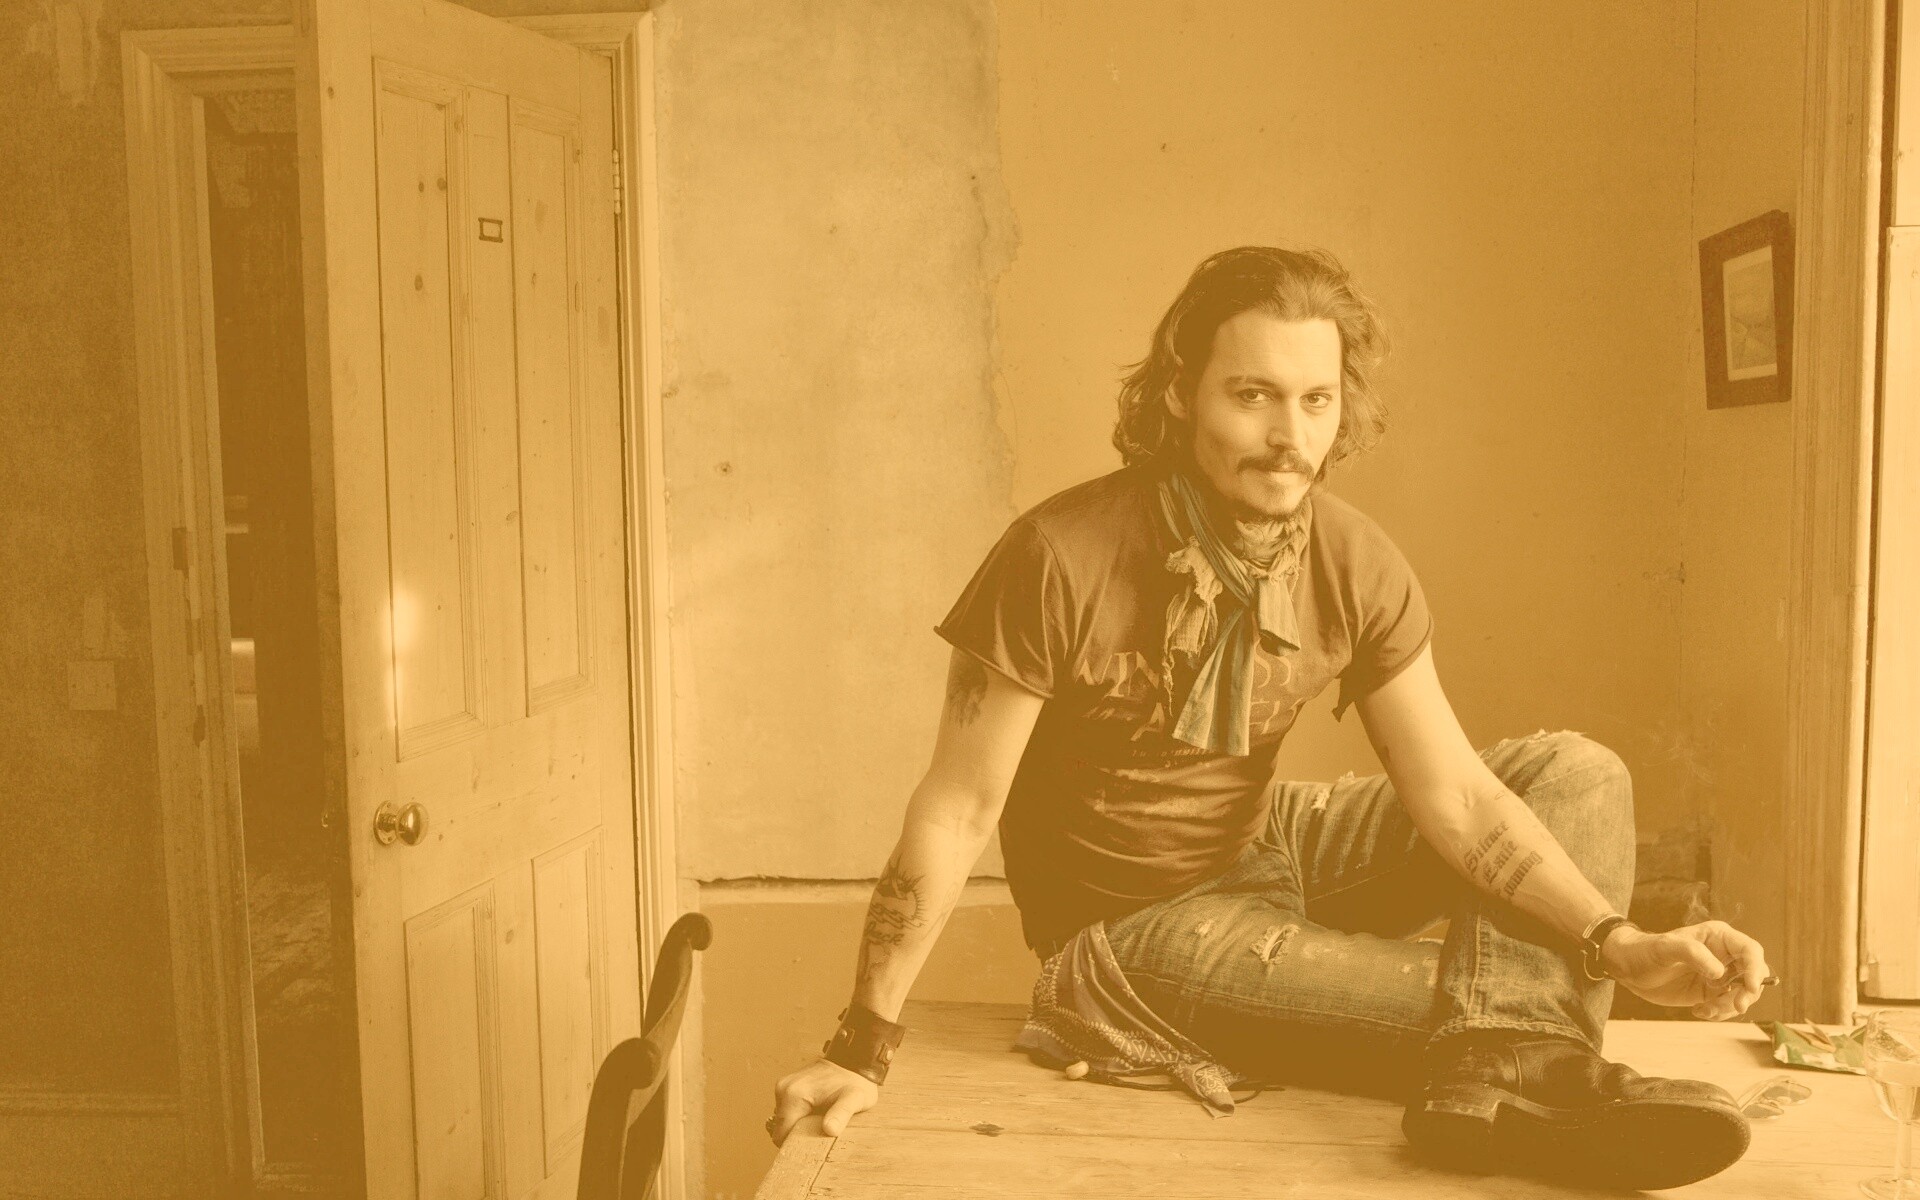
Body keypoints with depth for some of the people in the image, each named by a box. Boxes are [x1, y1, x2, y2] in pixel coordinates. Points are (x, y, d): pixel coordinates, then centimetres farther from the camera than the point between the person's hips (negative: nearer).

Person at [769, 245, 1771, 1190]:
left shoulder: (1357, 568, -11)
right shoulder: (1061, 558, -26)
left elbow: (1456, 796, -10)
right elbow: (959, 810, -21)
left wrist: (1622, 946, -24)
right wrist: (862, 1049, -19)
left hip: (1267, 851, 6)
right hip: (1130, 924, -6)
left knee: (1579, 777, -8)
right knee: (1480, 1006, -27)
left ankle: (1504, 1064, -25)